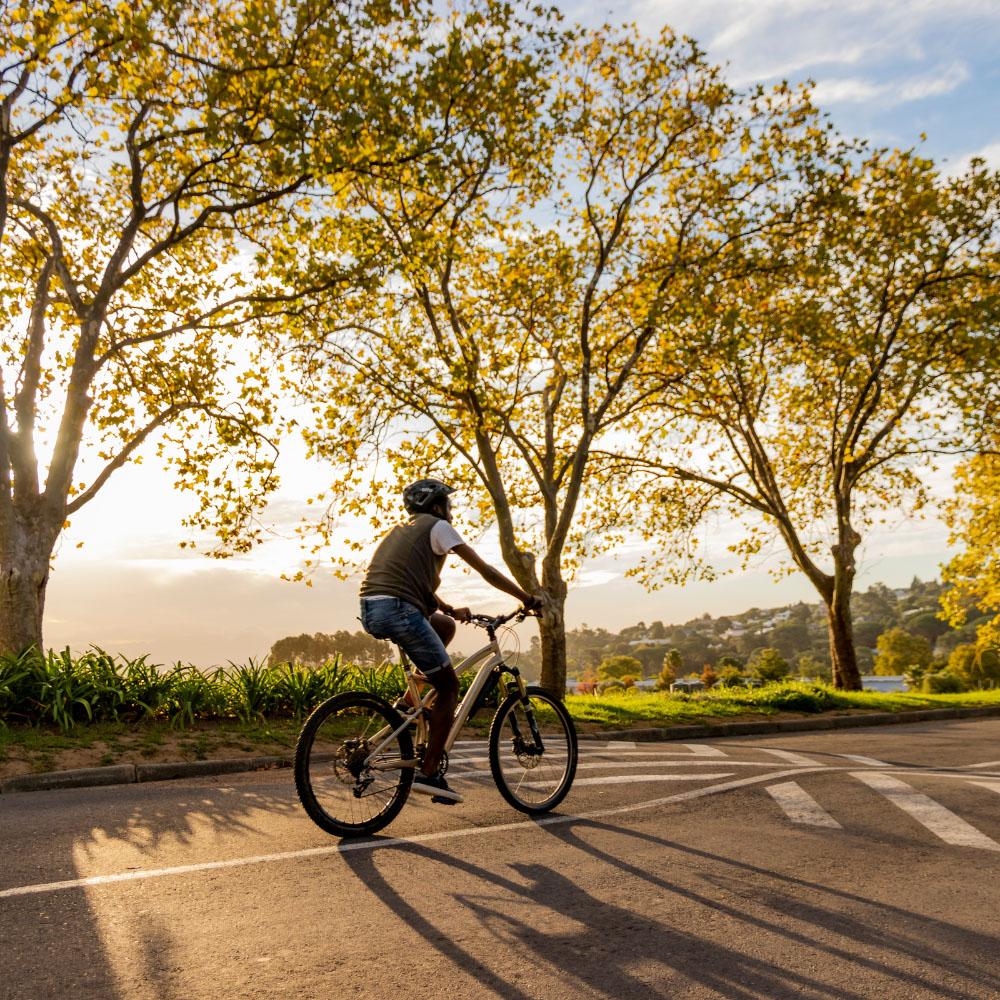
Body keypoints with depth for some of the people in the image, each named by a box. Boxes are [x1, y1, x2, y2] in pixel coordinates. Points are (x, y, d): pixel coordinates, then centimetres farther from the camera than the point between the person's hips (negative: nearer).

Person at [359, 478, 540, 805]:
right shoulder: (437, 526, 7)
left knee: (445, 625, 29)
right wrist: (527, 598, 13)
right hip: (397, 610, -8)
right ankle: (428, 774, -1)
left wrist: (451, 610, 29)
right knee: (449, 686, 3)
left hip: (370, 612, 8)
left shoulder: (403, 529, 30)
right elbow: (485, 570, 5)